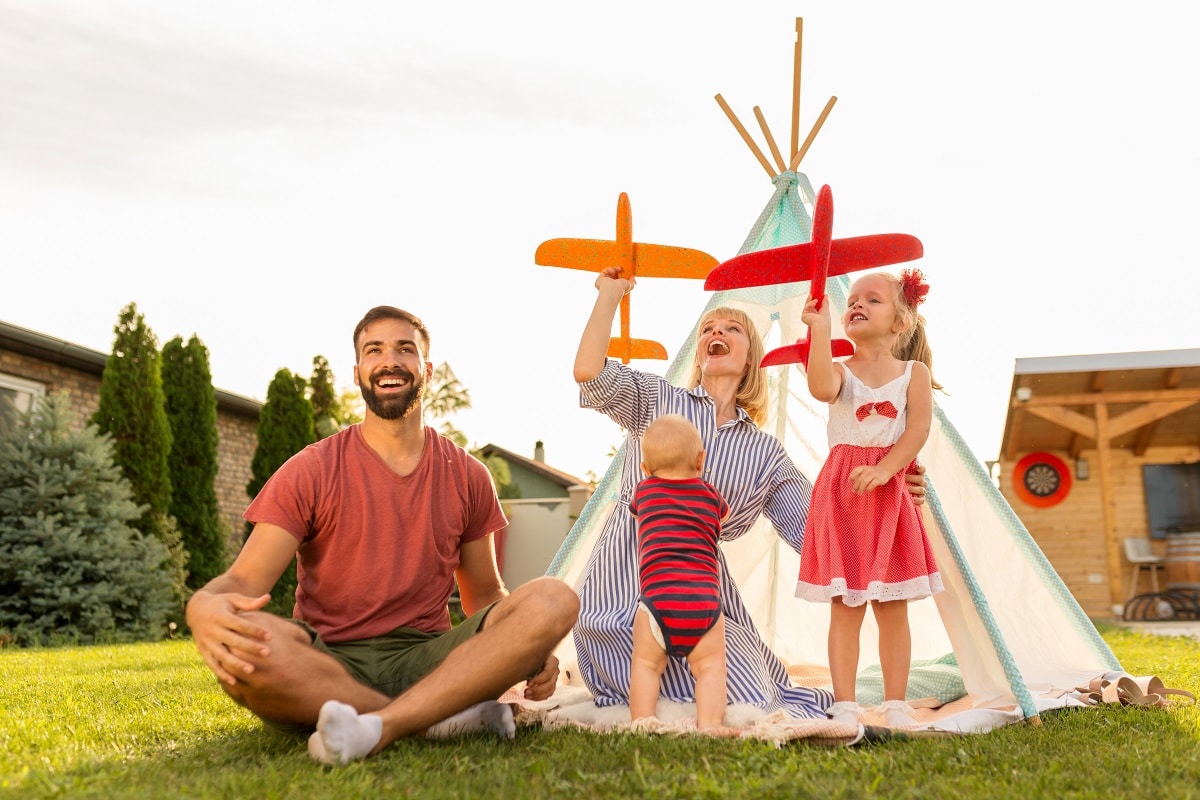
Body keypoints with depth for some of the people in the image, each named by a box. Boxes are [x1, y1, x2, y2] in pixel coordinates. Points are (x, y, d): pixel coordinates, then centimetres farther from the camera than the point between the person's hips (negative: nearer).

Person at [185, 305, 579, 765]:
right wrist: (203, 606, -34)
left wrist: (529, 650, -7)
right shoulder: (311, 472, 1)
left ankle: (380, 726, -32)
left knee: (553, 600, -23)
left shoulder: (466, 477, 9)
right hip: (328, 665, -2)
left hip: (427, 661, 2)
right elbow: (243, 581, -8)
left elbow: (485, 594, 16)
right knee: (236, 643, -35)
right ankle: (450, 717, -26)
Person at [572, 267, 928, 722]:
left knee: (759, 690, -8)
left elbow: (814, 532, 8)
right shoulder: (657, 401, 7)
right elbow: (589, 373, -12)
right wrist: (610, 295, -3)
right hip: (625, 583, -4)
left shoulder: (766, 455, 13)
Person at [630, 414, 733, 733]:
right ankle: (709, 724, -6)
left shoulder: (643, 492, 19)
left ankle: (642, 723, -1)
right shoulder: (711, 497, 21)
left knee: (645, 663, 10)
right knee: (710, 666, 9)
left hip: (658, 597, -1)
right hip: (706, 597, 1)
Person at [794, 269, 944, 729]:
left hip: (890, 494, 1)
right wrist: (820, 329, -23)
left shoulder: (915, 372, 6)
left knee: (892, 609, 6)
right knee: (845, 608, 0)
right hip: (840, 493, 0)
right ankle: (844, 707, 5)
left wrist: (884, 470, -20)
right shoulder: (841, 371, 4)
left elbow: (919, 429, -7)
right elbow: (821, 388, -22)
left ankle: (895, 706, 15)